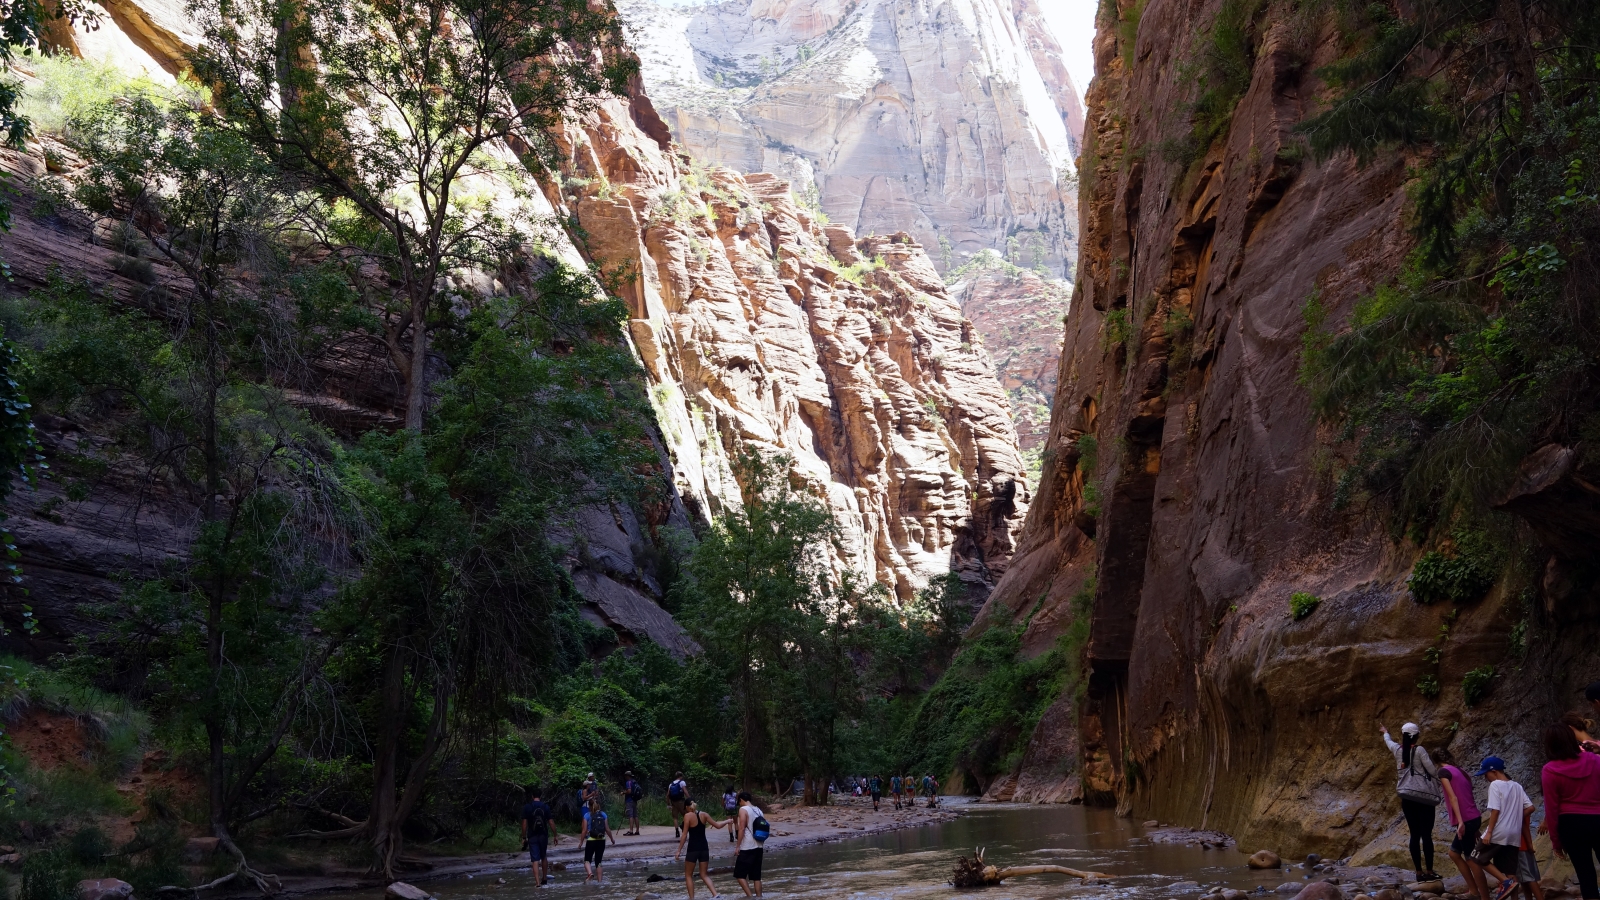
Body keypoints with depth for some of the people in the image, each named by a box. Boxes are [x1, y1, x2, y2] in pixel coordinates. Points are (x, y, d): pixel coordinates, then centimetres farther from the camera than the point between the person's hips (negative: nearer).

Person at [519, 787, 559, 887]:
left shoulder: (527, 808, -5)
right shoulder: (545, 807, 0)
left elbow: (524, 823, -6)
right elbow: (551, 822, 0)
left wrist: (524, 837, 1)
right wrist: (555, 835, 7)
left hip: (532, 837, -3)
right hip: (543, 835, 3)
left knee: (535, 860, -4)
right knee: (544, 857, 20)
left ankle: (538, 883, -12)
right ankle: (544, 879, 28)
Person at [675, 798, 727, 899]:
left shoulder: (688, 816, -9)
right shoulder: (703, 815, 4)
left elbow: (684, 835, -13)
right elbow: (717, 825, 9)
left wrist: (679, 850, -10)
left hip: (693, 848, -5)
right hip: (704, 847, 5)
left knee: (688, 875, 10)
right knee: (704, 875, 12)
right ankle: (715, 895, -4)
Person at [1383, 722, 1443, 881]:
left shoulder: (1397, 749, 8)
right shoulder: (1419, 750, -6)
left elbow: (1388, 741, 31)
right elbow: (1432, 770, -12)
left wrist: (1385, 732, 53)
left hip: (1407, 798, 4)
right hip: (1424, 796, -4)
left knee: (1415, 835, 6)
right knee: (1426, 834, -1)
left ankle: (1419, 872, 6)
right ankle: (1429, 871, -1)